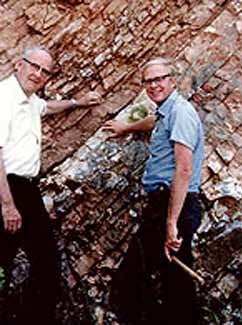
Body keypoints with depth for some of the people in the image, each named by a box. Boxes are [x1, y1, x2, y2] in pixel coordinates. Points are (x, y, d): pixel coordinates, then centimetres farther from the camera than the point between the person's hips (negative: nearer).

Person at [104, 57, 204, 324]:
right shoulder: (166, 113, 20)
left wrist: (171, 223, -24)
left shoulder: (180, 111, -10)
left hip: (173, 205, -10)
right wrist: (126, 128, 64)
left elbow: (183, 170, -20)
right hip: (162, 203, 10)